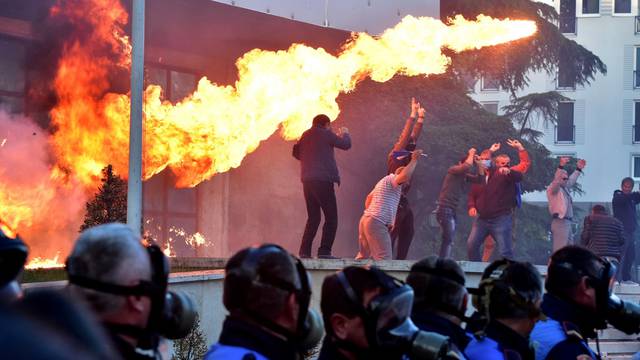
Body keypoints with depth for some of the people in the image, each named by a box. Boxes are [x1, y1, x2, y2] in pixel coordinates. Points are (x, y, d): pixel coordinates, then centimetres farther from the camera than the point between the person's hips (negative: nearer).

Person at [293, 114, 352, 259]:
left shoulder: (305, 136, 14)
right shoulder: (325, 134, -4)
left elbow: (296, 153, 23)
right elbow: (345, 144, 0)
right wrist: (345, 134, 20)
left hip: (307, 181, 7)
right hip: (322, 180, -7)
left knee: (313, 217, 15)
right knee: (331, 218, -3)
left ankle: (304, 251, 8)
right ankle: (324, 251, -13)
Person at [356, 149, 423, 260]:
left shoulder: (384, 181, 28)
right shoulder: (392, 179, -3)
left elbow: (369, 198, 35)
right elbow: (404, 175, -25)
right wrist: (414, 160, -16)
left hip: (366, 218, 10)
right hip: (377, 223, -10)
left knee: (363, 256, 15)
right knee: (384, 259, -15)